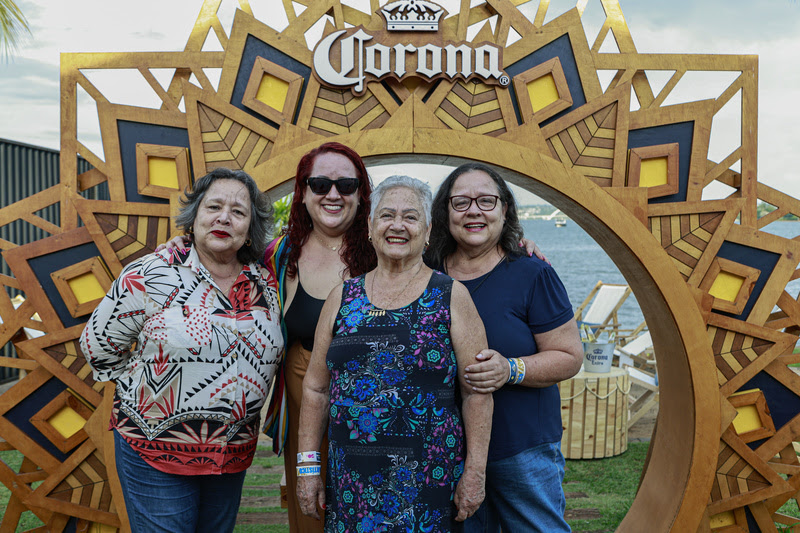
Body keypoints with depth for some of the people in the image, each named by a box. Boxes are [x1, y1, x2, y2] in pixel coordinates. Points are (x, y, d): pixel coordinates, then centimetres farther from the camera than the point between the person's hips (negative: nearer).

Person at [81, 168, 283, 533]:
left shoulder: (266, 284, 1)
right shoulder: (153, 275, -11)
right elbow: (98, 344, -3)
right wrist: (145, 397, -1)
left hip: (234, 455, 5)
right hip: (156, 453, -4)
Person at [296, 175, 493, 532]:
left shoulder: (451, 297, -1)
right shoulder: (342, 297, 7)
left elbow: (477, 393, -3)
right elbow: (316, 388, 10)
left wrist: (474, 472, -7)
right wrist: (308, 466, 6)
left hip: (428, 476, -2)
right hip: (350, 476, 3)